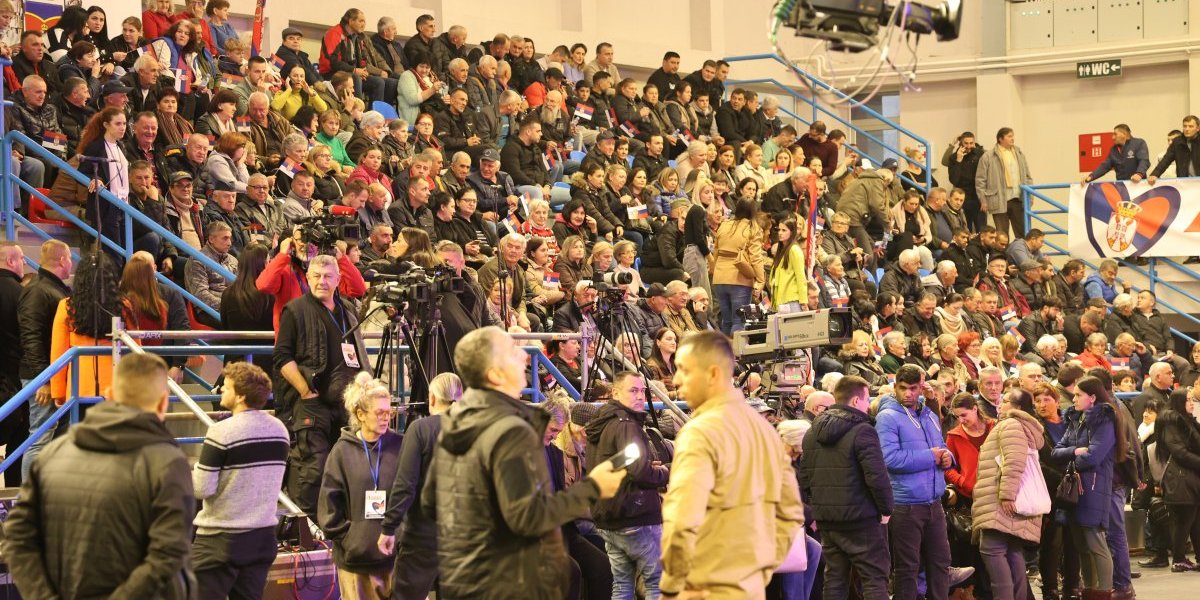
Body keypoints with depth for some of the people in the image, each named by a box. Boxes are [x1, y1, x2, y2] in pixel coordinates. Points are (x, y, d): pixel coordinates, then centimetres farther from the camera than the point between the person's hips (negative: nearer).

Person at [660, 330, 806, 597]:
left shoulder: (700, 433, -16)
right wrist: (763, 569, 17)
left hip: (707, 591, -8)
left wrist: (672, 585, -16)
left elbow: (681, 522, -27)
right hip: (751, 588, 8)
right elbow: (791, 513, 17)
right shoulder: (763, 428, 11)